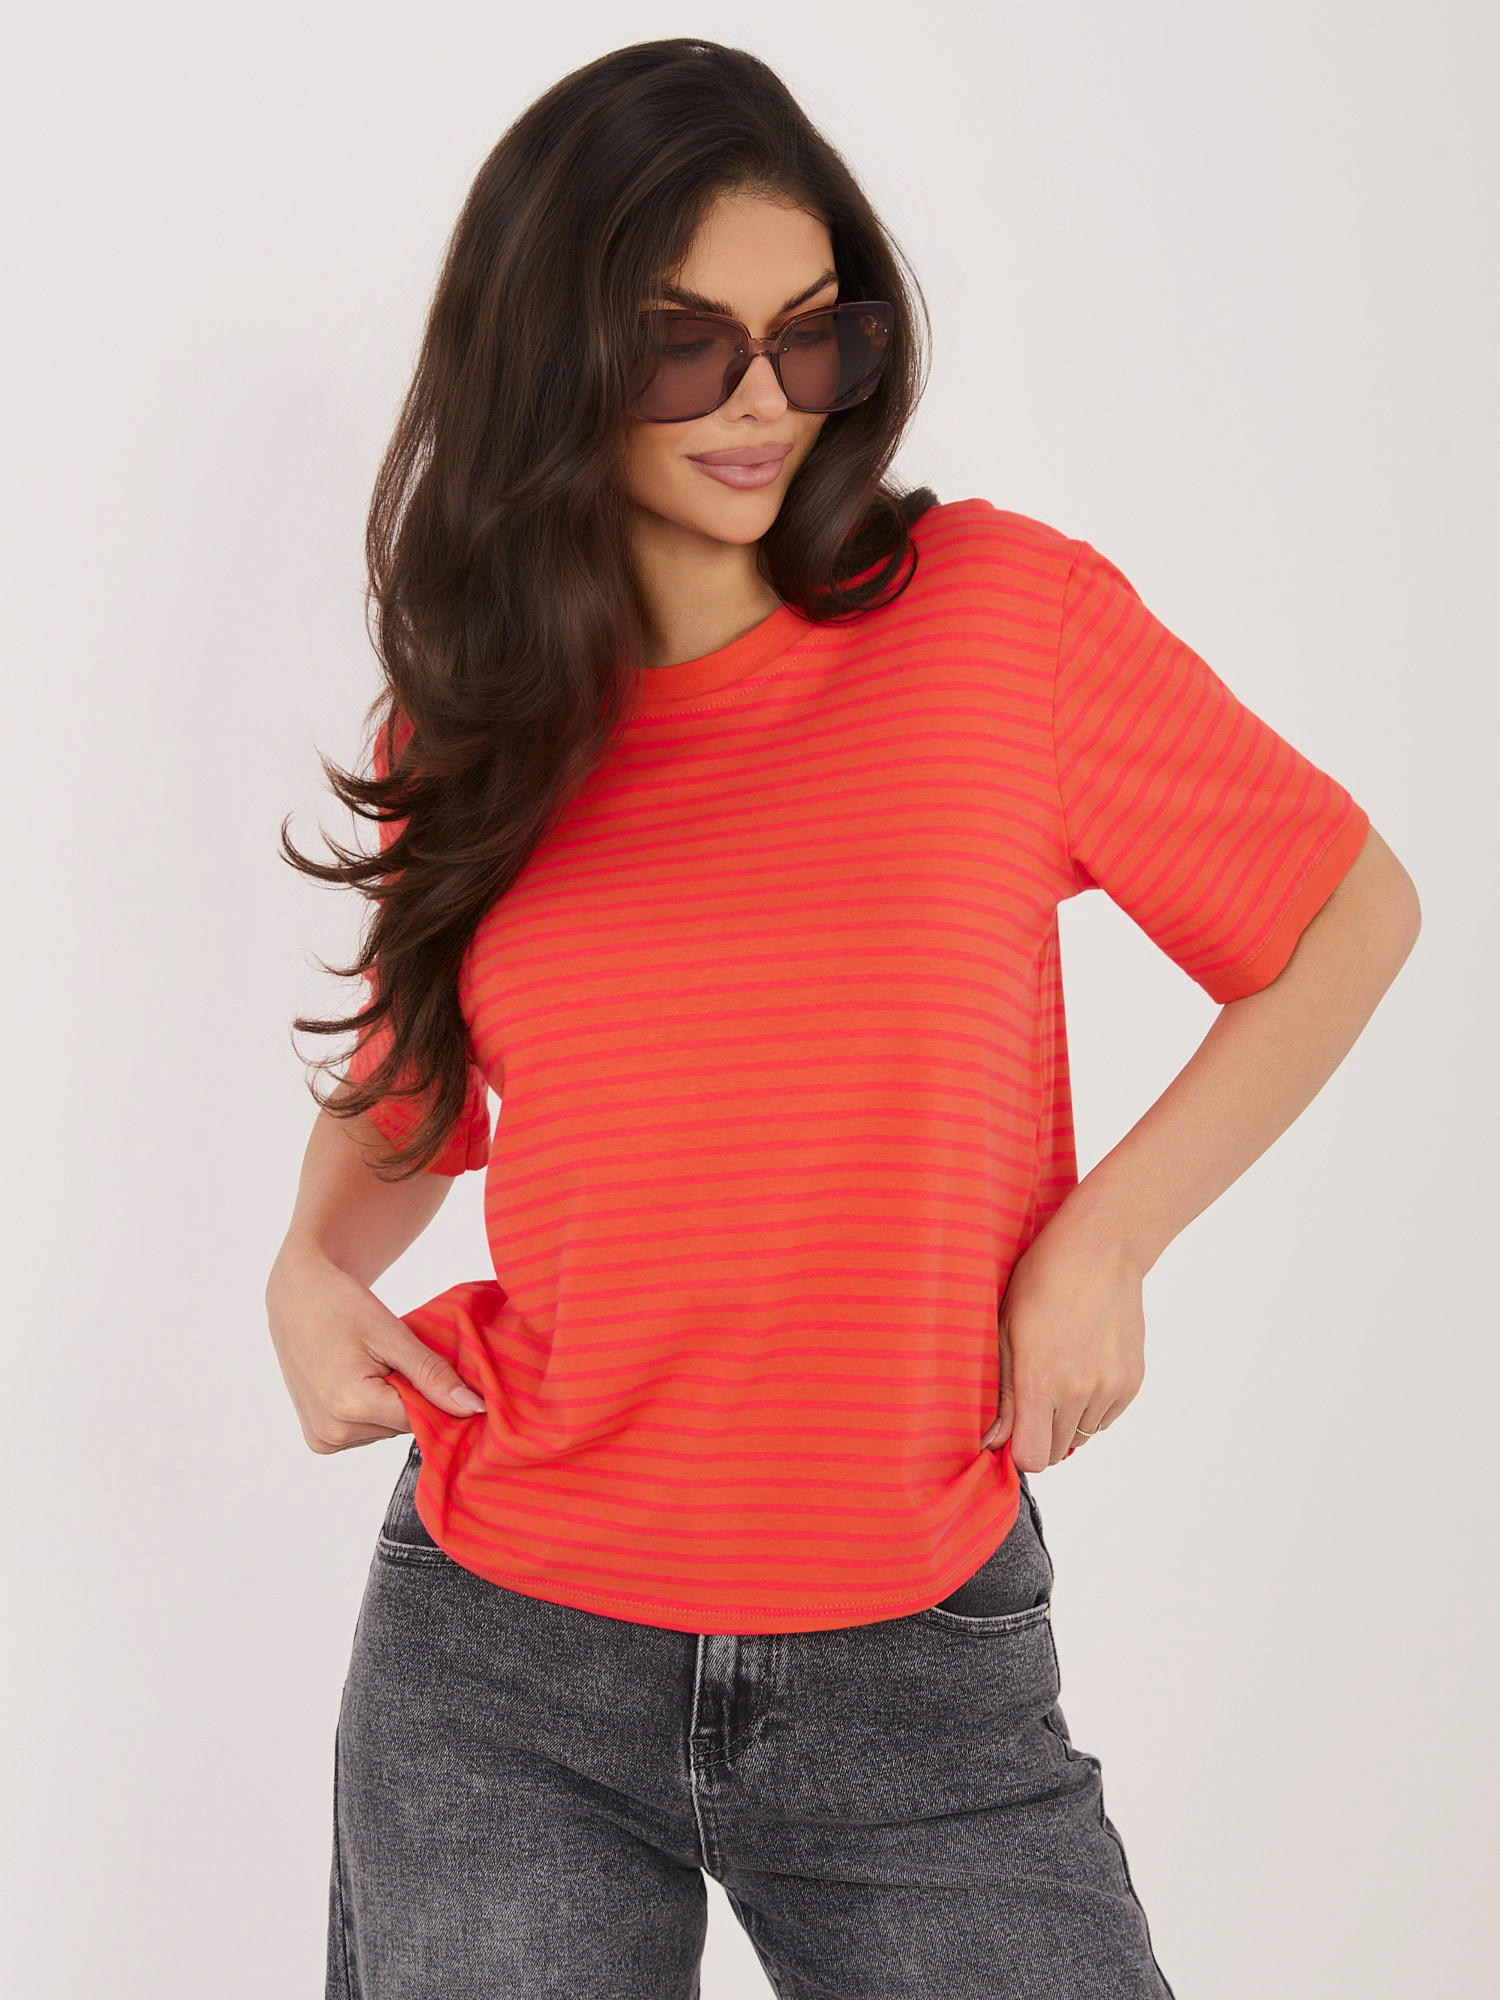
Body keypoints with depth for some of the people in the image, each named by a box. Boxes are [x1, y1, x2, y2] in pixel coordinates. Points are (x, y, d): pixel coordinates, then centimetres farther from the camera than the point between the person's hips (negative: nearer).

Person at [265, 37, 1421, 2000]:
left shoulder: (1007, 613, -7)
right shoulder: (471, 724, 3)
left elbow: (1349, 914, 3)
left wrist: (1102, 1243, -7)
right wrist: (316, 1266, -1)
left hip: (925, 1672, -2)